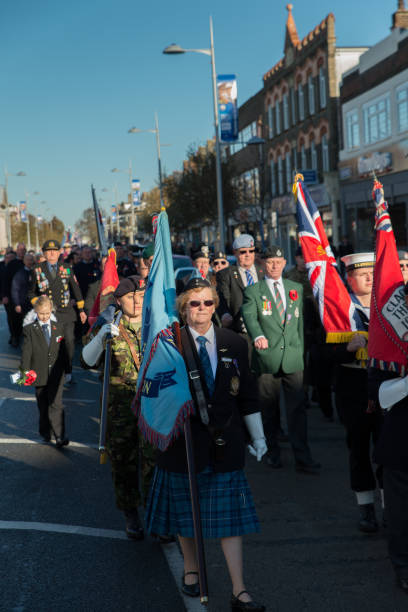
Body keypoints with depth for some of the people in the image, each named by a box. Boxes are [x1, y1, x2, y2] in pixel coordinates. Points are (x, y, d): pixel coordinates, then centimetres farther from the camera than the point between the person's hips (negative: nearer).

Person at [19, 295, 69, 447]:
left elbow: (63, 350, 12)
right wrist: (25, 370, -14)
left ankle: (59, 436, -9)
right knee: (43, 405, 11)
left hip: (56, 373, 1)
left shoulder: (58, 327, 6)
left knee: (56, 404, -7)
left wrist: (67, 369, 14)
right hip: (39, 374, 0)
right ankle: (45, 433, 26)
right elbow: (26, 352, -7)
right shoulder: (29, 329, -3)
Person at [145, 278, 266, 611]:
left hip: (225, 440, 2)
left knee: (230, 513, 2)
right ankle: (191, 570, 36)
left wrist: (257, 436, 10)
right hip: (184, 439, -1)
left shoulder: (234, 344, 4)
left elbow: (247, 394, 8)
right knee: (186, 509, 12)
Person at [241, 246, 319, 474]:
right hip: (267, 357, -2)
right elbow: (249, 316, -14)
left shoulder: (296, 288, 14)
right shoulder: (253, 291, 3)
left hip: (293, 356, 2)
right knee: (269, 409, 7)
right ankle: (273, 452, 21)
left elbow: (300, 320, 18)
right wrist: (258, 336, -34)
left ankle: (303, 458, 2)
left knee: (297, 408, -1)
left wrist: (300, 348, 12)